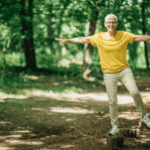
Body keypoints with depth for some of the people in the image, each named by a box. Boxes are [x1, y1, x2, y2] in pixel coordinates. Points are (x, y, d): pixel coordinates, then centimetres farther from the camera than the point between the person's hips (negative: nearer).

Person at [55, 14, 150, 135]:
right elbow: (84, 39, 9)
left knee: (134, 92, -19)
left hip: (124, 70, -1)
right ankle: (115, 126, 19)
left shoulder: (124, 35, -2)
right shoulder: (99, 37, 0)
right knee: (112, 101, 4)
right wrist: (68, 40, 9)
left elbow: (140, 37, -5)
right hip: (109, 74, 1)